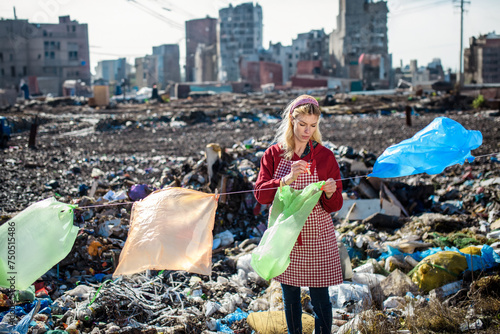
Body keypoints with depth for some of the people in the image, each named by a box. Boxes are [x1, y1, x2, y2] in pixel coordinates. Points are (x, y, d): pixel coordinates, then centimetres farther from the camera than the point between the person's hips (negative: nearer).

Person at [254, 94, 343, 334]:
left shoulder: (325, 156, -4)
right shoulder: (274, 154, -1)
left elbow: (334, 206, -2)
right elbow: (260, 193, -11)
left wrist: (330, 193, -26)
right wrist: (287, 179, -25)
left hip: (317, 238, -2)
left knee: (320, 298, 4)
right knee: (290, 295, 15)